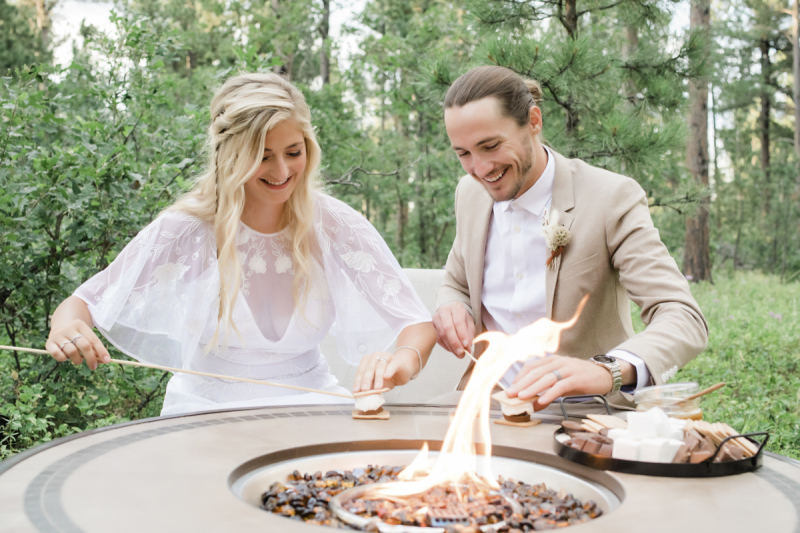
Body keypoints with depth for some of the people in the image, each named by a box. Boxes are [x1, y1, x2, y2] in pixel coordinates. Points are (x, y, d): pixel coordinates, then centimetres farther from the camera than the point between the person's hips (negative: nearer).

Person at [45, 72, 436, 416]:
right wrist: (67, 325, -29)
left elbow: (418, 321, -10)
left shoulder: (333, 225, -7)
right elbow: (89, 301, -4)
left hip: (308, 403, 2)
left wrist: (404, 362, -35)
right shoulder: (189, 228, -10)